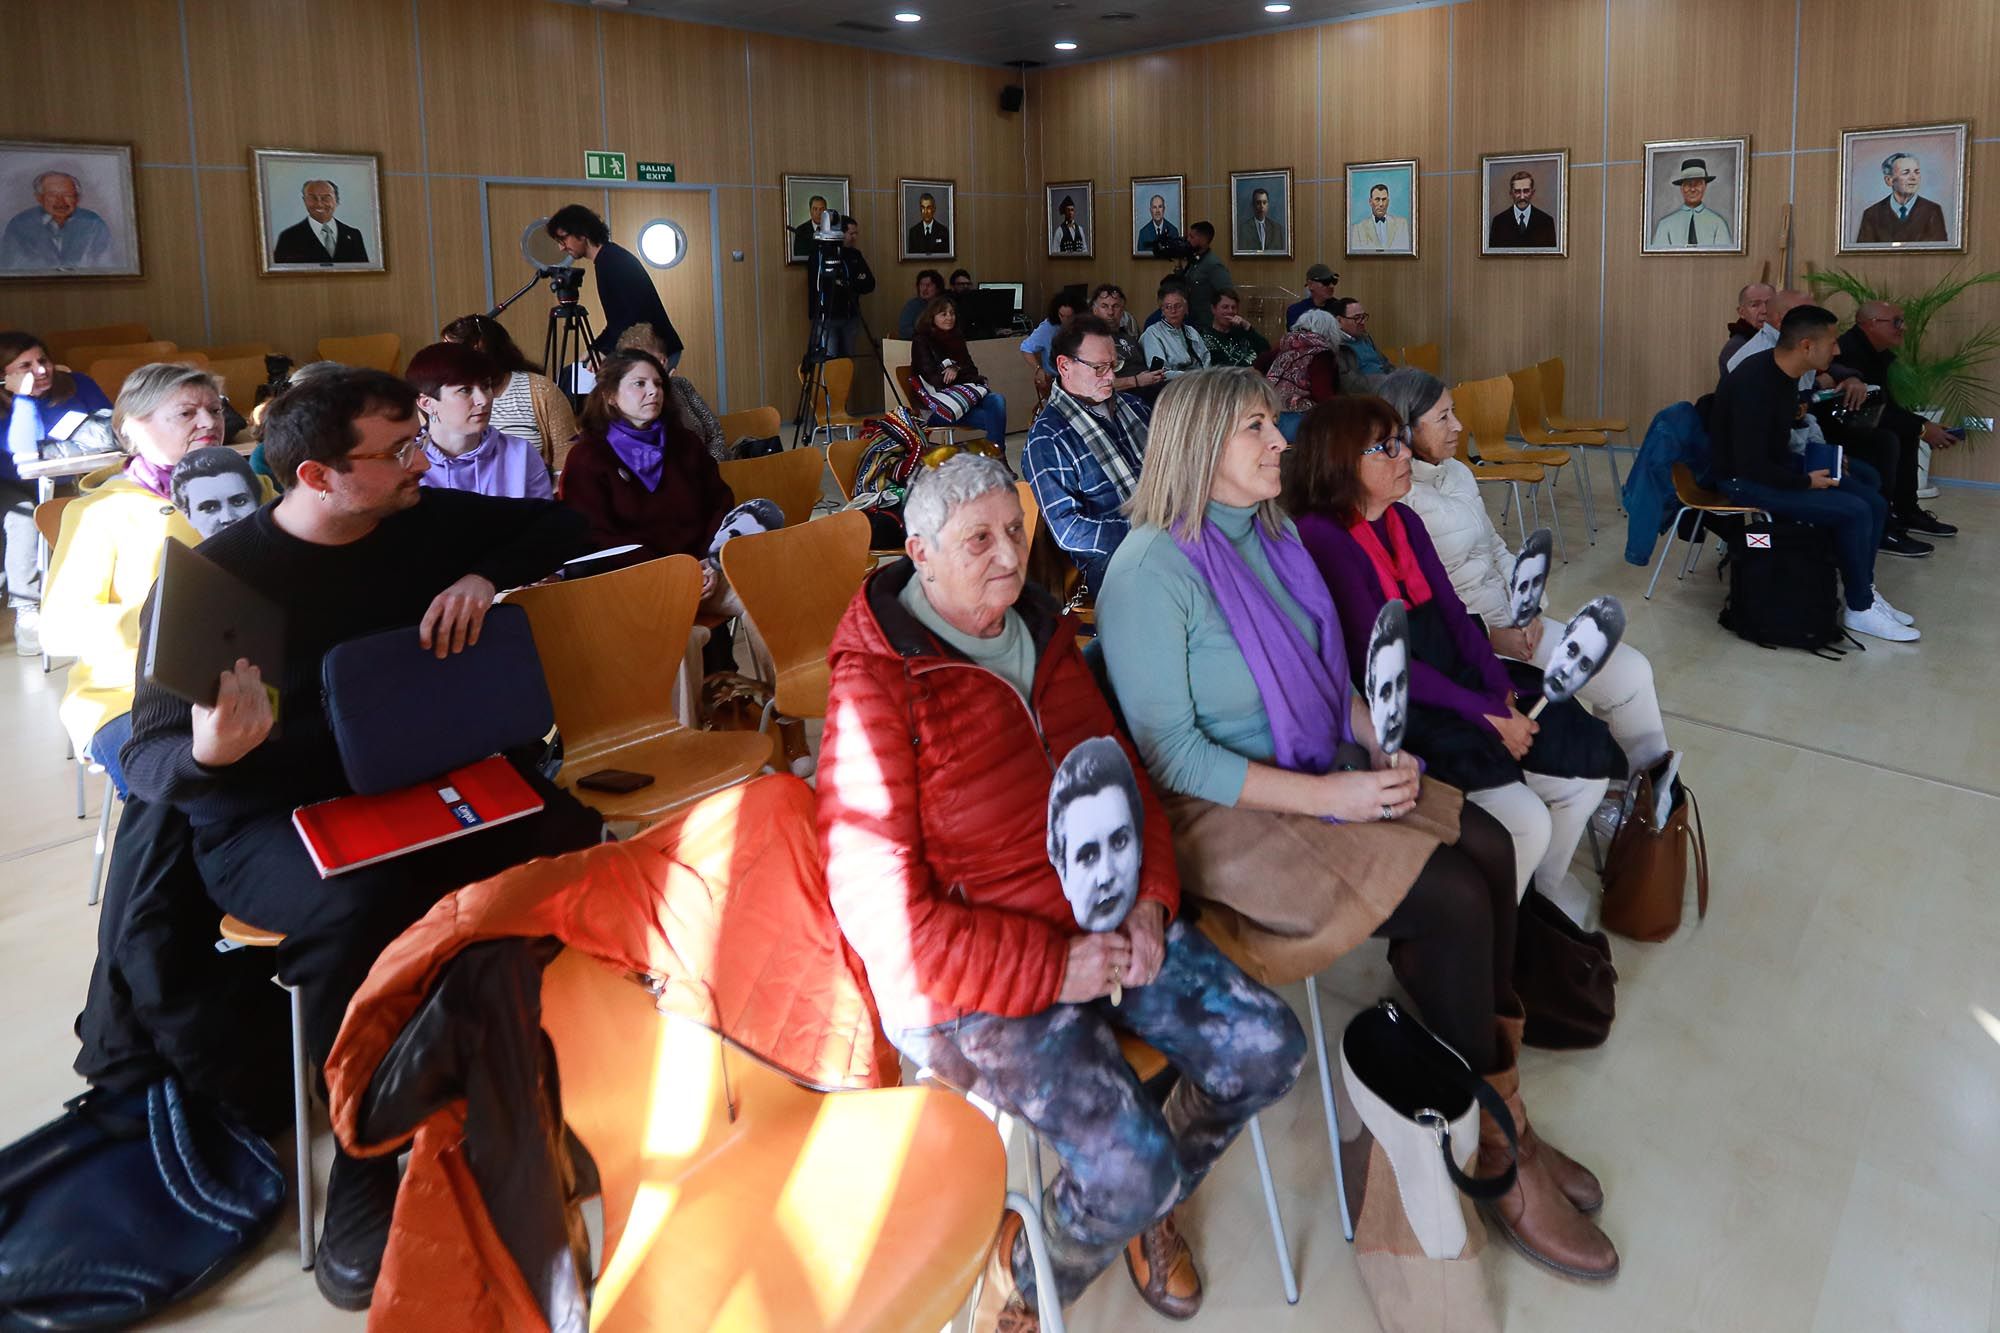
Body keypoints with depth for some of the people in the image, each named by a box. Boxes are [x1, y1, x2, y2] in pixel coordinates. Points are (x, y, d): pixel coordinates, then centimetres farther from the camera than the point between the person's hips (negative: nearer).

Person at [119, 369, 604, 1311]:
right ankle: (363, 1170, -18)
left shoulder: (423, 520, 1)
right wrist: (209, 752, -35)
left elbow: (556, 527, 12)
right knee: (359, 906, -38)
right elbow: (147, 761, -10)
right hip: (267, 821, -4)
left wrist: (485, 576, -9)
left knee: (568, 835, -24)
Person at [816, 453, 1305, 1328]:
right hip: (970, 974, -7)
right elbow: (879, 912, -18)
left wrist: (1149, 902, -3)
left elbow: (1121, 774, 15)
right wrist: (1050, 967, -21)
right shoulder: (877, 689, -15)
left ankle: (1146, 1208, 26)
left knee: (1266, 1049, -3)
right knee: (1132, 1164, -21)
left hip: (1105, 922, 8)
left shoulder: (1040, 634, 8)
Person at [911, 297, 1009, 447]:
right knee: (993, 418, -30)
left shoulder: (957, 339, 22)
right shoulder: (921, 342, 3)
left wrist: (956, 369, -7)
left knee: (997, 401, -30)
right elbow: (935, 380, -6)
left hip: (965, 393, 6)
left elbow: (972, 369, 15)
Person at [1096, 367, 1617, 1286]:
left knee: (1487, 847, -10)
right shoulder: (1152, 569, -19)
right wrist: (1329, 796, -21)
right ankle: (1497, 1155, 3)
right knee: (1453, 901, -18)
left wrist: (1381, 746, -1)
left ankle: (1493, 1107, 3)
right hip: (1223, 814, -8)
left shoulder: (1273, 532, 8)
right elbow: (1170, 752, -20)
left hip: (1322, 771, 8)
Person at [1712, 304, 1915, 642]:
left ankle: (1862, 589, 15)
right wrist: (1806, 482, -16)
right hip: (1745, 480, -9)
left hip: (1776, 463, 10)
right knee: (1854, 512, -19)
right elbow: (1752, 465, -28)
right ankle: (1860, 610, -2)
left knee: (1875, 503, 0)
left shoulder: (1784, 369, 1)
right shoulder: (1755, 385, -27)